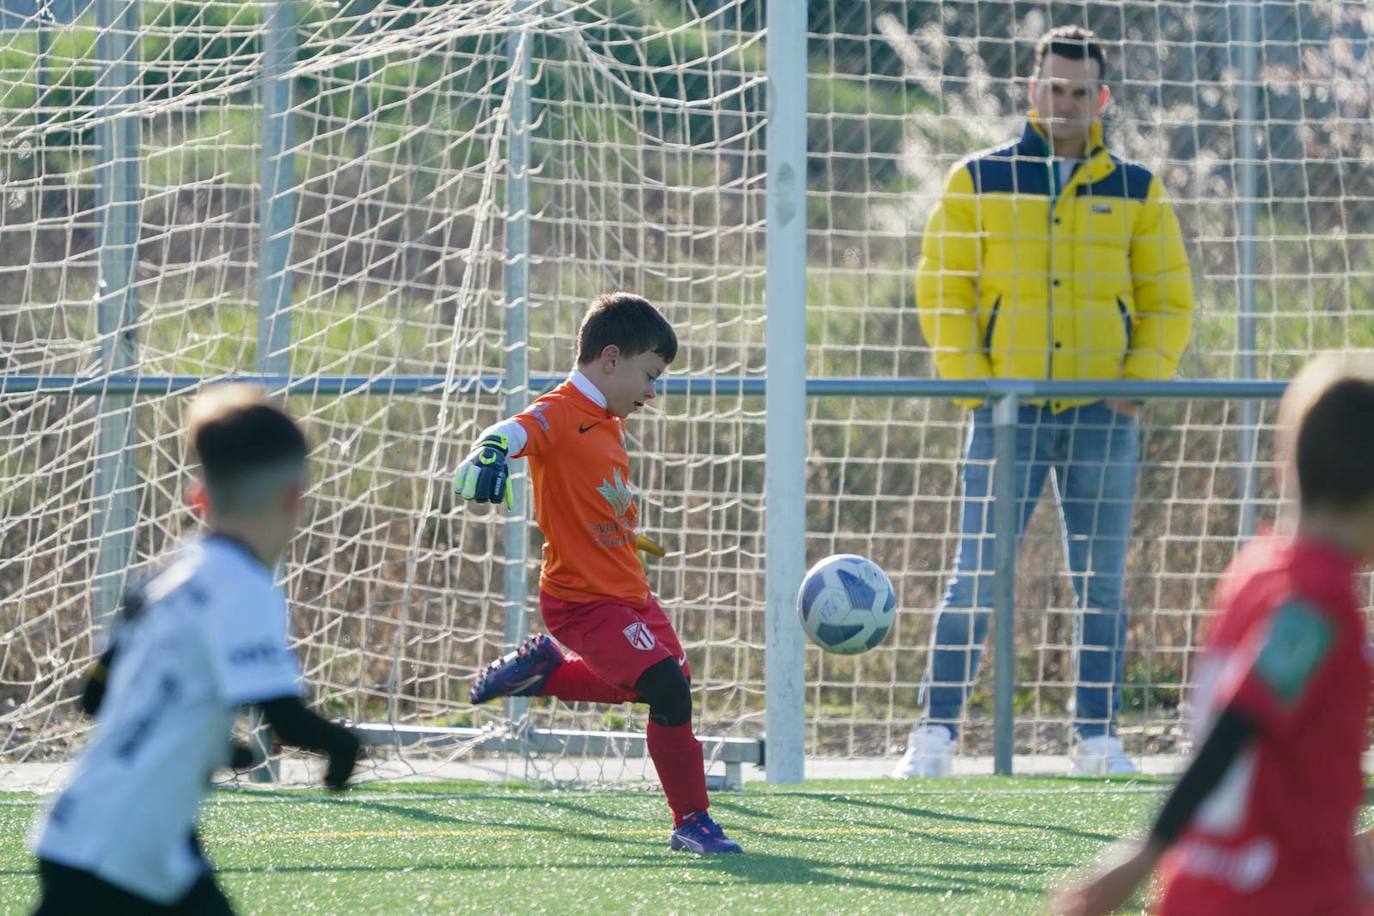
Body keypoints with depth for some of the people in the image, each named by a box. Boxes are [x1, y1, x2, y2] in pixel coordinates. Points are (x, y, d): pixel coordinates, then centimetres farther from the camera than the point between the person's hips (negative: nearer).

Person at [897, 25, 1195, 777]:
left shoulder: (1135, 191, 8)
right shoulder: (979, 181, 4)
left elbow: (1170, 298, 11)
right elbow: (940, 288, 4)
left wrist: (1139, 382, -3)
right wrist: (971, 385, -6)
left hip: (1103, 413, 2)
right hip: (1008, 409, -2)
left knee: (1101, 582, 3)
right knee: (978, 577, -5)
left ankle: (1097, 738, 10)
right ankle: (936, 731, 0)